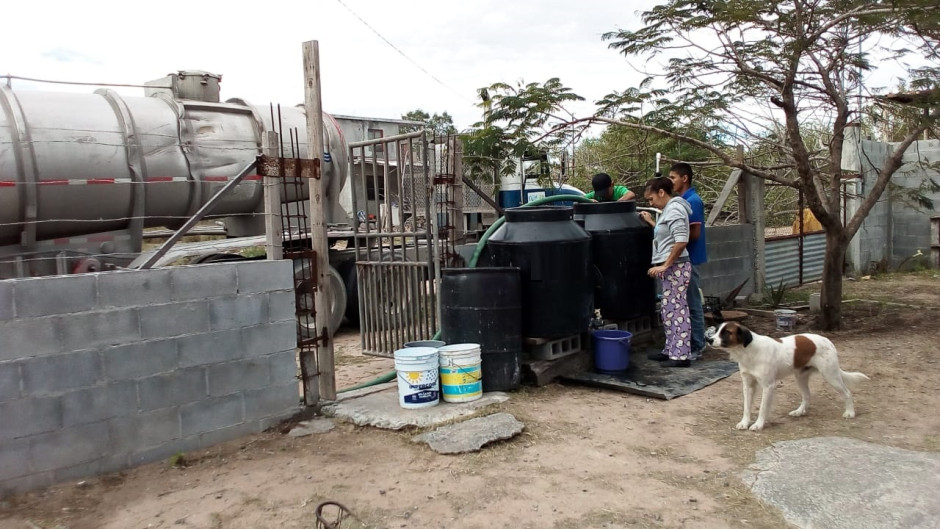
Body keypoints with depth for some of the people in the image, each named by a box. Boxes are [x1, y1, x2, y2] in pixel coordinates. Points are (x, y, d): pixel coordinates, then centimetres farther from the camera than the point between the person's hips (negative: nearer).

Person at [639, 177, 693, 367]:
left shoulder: (674, 209, -14)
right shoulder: (669, 210, 16)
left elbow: (681, 241, -23)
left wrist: (664, 265, -22)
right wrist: (650, 221, 22)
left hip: (675, 268, -10)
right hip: (670, 269, 10)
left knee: (676, 310, -6)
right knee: (668, 311, 14)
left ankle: (681, 355, -1)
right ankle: (671, 351, 23)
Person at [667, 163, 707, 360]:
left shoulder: (692, 201, -15)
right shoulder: (682, 200, 13)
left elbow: (694, 234, -19)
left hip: (689, 259, -10)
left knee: (692, 304, -3)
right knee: (683, 303, 14)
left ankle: (697, 347, 5)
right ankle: (687, 343, 23)